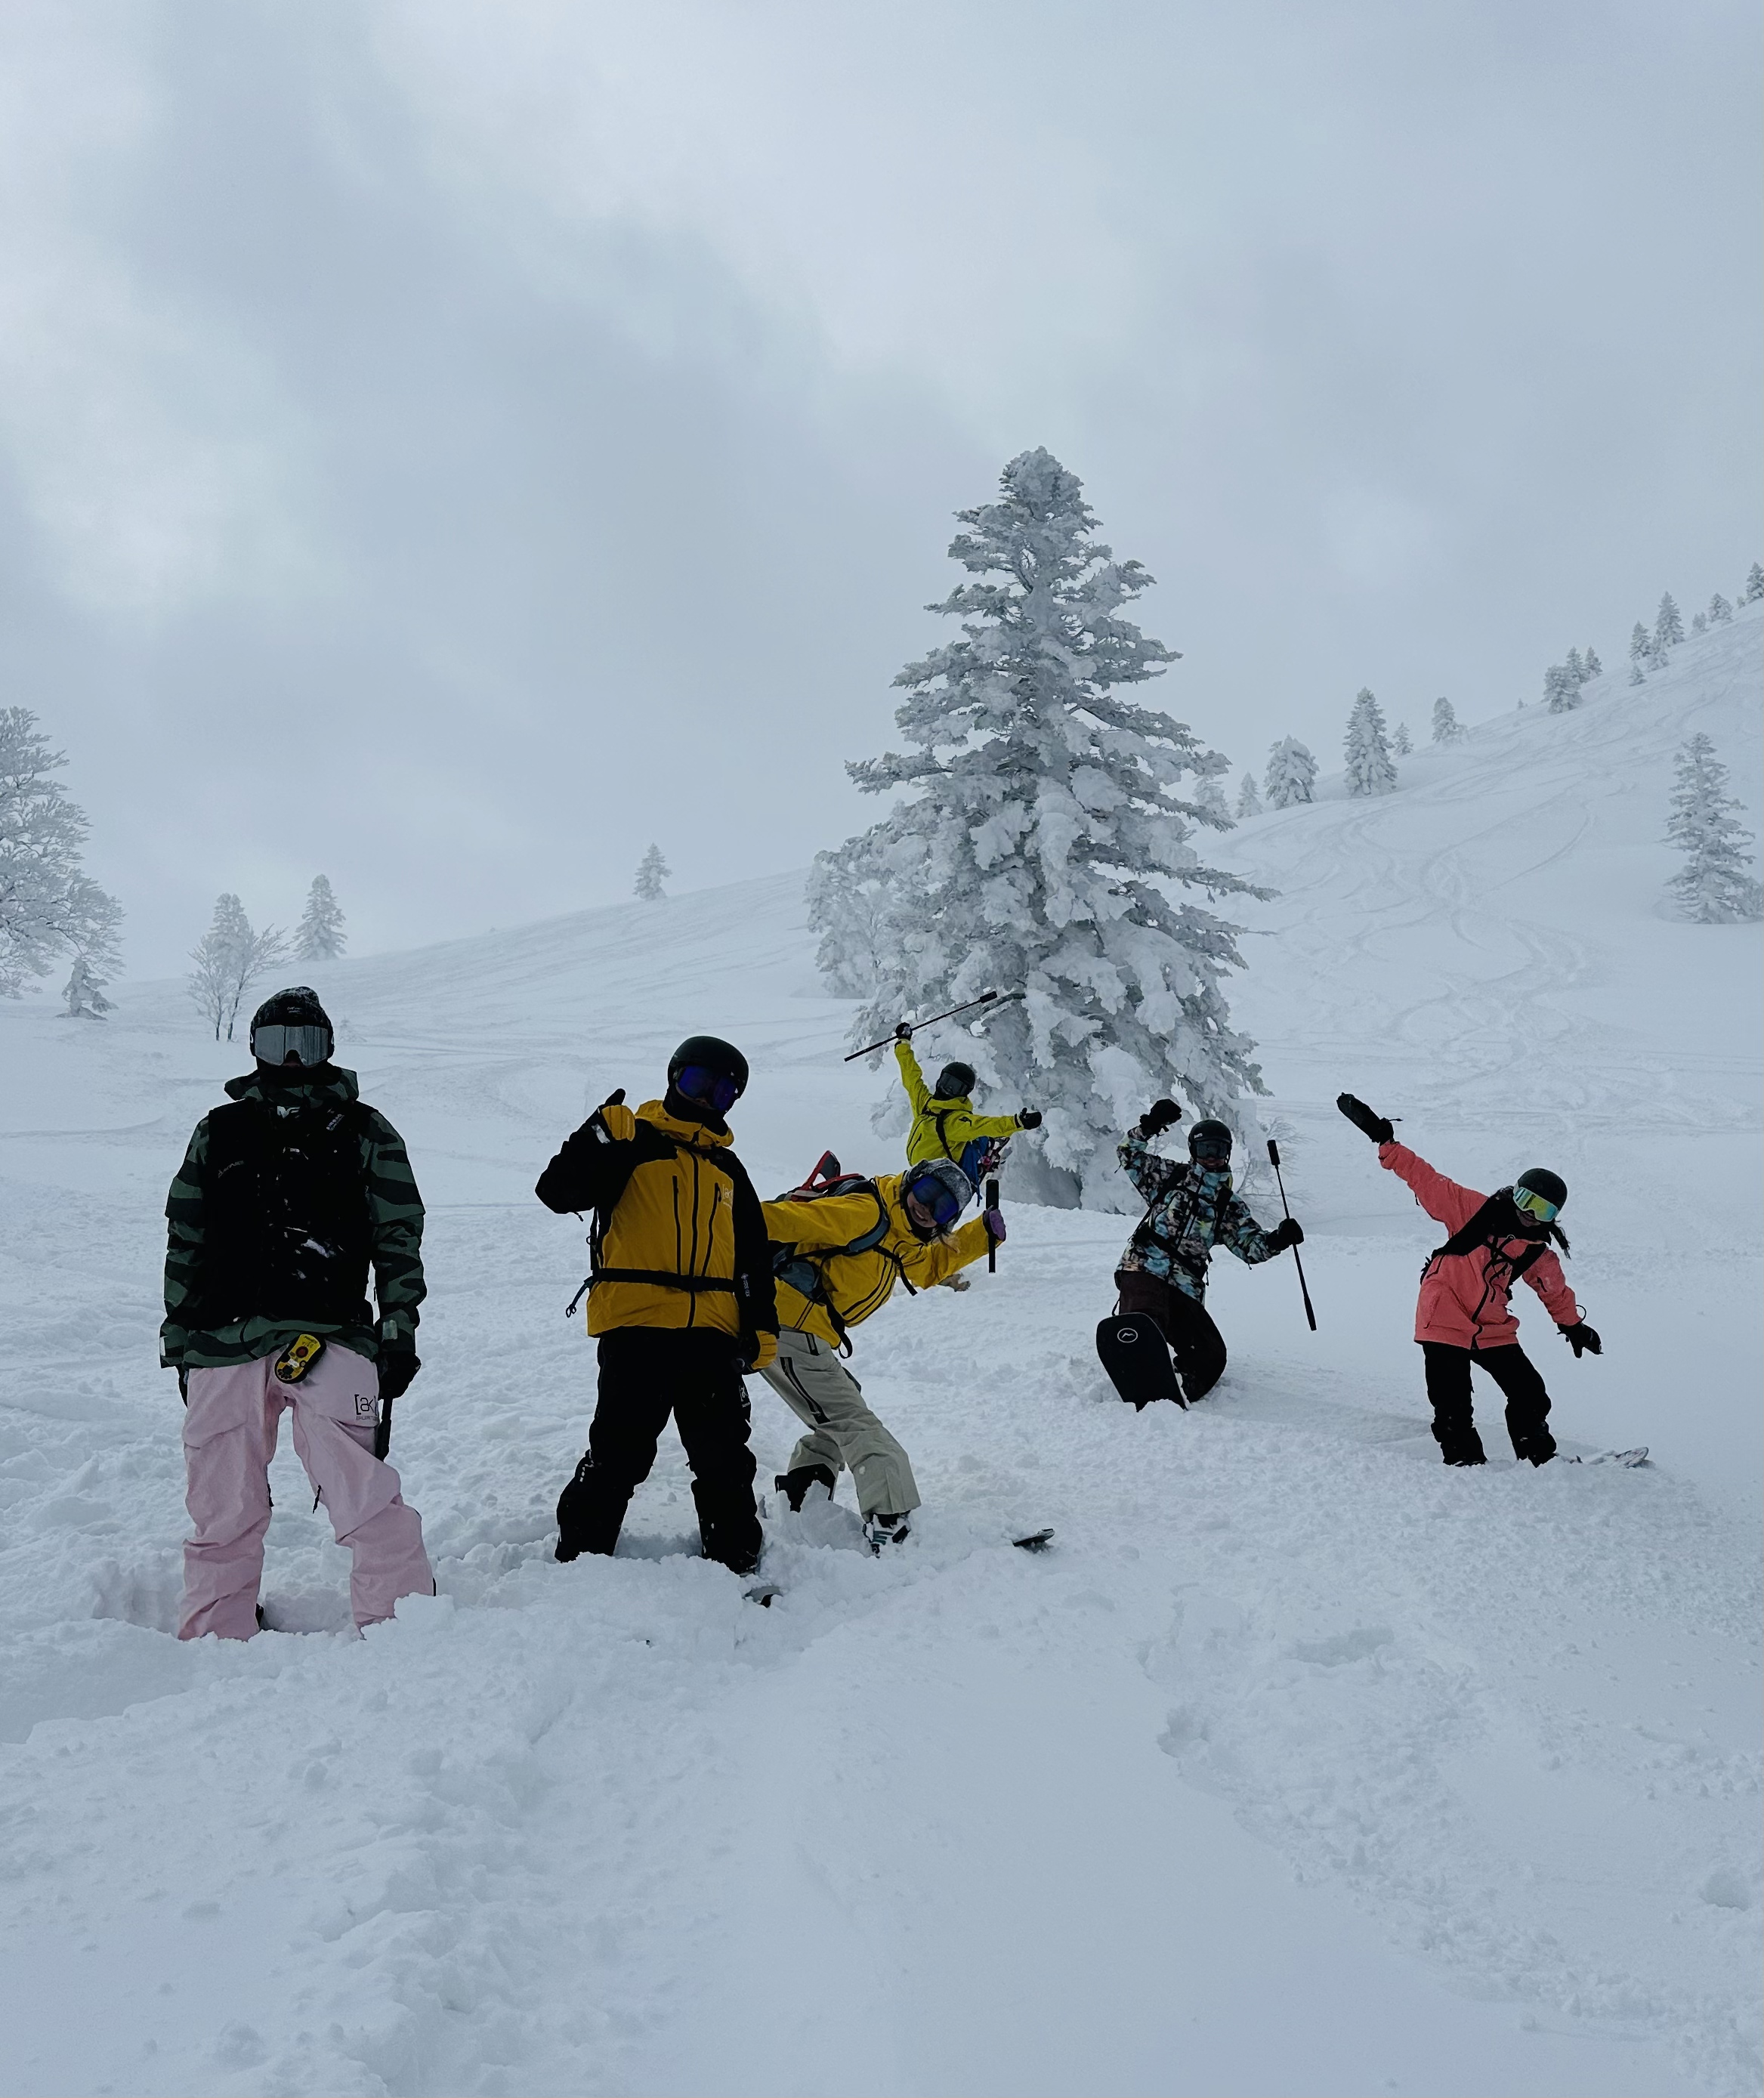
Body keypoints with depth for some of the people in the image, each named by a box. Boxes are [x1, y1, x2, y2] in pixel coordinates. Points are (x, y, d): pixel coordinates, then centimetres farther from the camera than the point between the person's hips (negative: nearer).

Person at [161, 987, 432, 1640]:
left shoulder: (364, 1133, 10)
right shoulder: (219, 1133, 17)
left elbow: (399, 1238, 7)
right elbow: (185, 1242, 19)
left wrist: (399, 1329, 0)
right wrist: (179, 1339, 16)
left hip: (329, 1339, -3)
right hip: (226, 1342, 3)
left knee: (363, 1496, -14)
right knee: (222, 1506, 6)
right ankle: (216, 1636, 21)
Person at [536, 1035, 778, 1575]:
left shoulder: (728, 1169, 22)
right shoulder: (633, 1142, 4)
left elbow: (755, 1257, 24)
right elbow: (557, 1192, -9)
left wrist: (761, 1326, 14)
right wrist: (597, 1140, -23)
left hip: (712, 1333, 5)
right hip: (635, 1328, -5)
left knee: (726, 1460, 10)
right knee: (618, 1455, -3)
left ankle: (737, 1561, 21)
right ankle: (580, 1558, 12)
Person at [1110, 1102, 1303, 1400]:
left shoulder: (1230, 1206, 21)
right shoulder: (1172, 1175, 16)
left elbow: (1251, 1247, 13)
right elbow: (1128, 1154, 12)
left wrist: (1277, 1240, -8)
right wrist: (1149, 1126, -4)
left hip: (1185, 1287, 5)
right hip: (1144, 1268, -5)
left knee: (1210, 1357, -5)